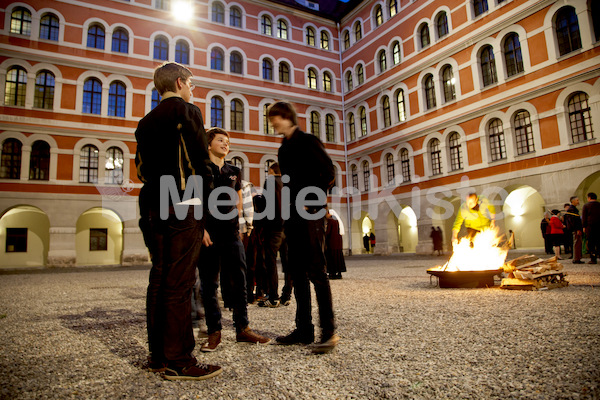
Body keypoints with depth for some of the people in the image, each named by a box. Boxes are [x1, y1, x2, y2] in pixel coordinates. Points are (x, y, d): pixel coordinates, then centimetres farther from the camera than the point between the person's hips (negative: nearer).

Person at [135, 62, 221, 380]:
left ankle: (158, 355, 19)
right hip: (181, 210, -7)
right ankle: (178, 362, 1)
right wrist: (205, 217, -8)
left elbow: (141, 169, 19)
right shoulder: (187, 112, -2)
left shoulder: (146, 121, 20)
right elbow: (199, 165, -9)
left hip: (152, 209, 8)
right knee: (179, 284, -5)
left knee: (159, 279, 11)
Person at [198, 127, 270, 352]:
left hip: (232, 233, 4)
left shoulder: (234, 172, 16)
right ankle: (214, 332, 12)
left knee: (238, 282, 5)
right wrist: (201, 228, -13)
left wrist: (235, 217, 10)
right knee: (209, 283, 2)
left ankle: (242, 329, 15)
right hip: (208, 234, -4)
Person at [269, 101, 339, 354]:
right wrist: (288, 212, 12)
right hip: (293, 217, 8)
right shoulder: (284, 149, 20)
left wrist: (309, 204, -13)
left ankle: (328, 331, -3)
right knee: (298, 272, 8)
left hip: (310, 216, -8)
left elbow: (328, 174, -10)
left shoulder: (308, 141, -2)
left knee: (316, 271, -10)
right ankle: (304, 329, 15)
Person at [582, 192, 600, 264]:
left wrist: (584, 227, 0)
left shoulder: (586, 205, 1)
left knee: (591, 244, -2)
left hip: (590, 226, -4)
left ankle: (593, 259, -5)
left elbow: (583, 217, -3)